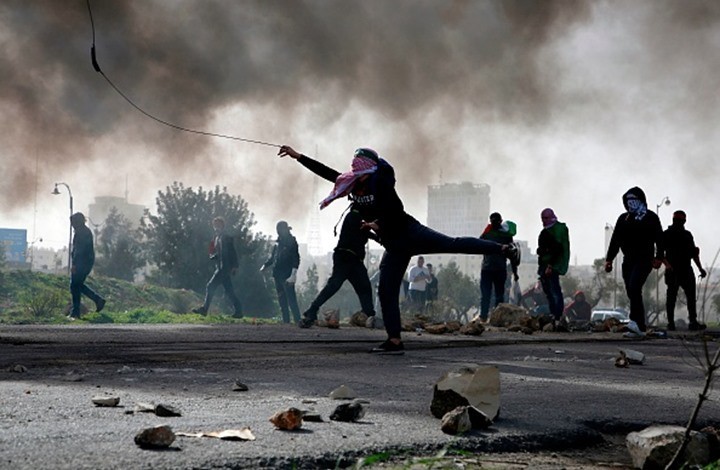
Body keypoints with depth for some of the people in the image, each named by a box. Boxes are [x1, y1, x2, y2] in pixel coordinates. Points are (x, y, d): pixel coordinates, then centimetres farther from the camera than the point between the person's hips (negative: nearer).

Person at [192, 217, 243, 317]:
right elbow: (212, 254, 20)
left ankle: (204, 308, -6)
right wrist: (213, 255, -4)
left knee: (210, 286, -10)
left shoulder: (227, 238, -7)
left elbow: (233, 252, -11)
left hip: (225, 268, -9)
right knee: (228, 290, 9)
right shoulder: (216, 238, 18)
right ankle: (238, 310, 12)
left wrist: (235, 266, -18)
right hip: (220, 267, 9)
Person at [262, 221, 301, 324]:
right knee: (282, 300, 8)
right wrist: (265, 266, 15)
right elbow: (273, 257, 25)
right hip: (278, 275, 8)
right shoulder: (278, 243, 14)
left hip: (287, 275, -8)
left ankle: (297, 320, -14)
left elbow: (296, 259, -11)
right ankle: (286, 320, 12)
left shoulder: (291, 242, -6)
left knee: (291, 299, -12)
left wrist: (293, 274, -19)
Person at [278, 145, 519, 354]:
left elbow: (397, 210, -15)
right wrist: (297, 156, 12)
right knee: (386, 291, 0)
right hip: (393, 245, 7)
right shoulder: (352, 184, 7)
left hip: (409, 232, -6)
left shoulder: (381, 182, -12)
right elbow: (325, 171, 12)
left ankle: (503, 248, -16)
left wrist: (379, 225, -12)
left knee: (453, 244, -18)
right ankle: (394, 341, 3)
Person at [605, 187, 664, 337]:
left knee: (634, 287, -23)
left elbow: (659, 239, -3)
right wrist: (609, 259, 11)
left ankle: (635, 321, -29)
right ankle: (640, 327, 8)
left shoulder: (650, 217, 2)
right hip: (628, 260, 6)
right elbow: (615, 240, 17)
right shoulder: (623, 218, 16)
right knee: (632, 292, 3)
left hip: (644, 260, -6)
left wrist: (659, 257, -13)